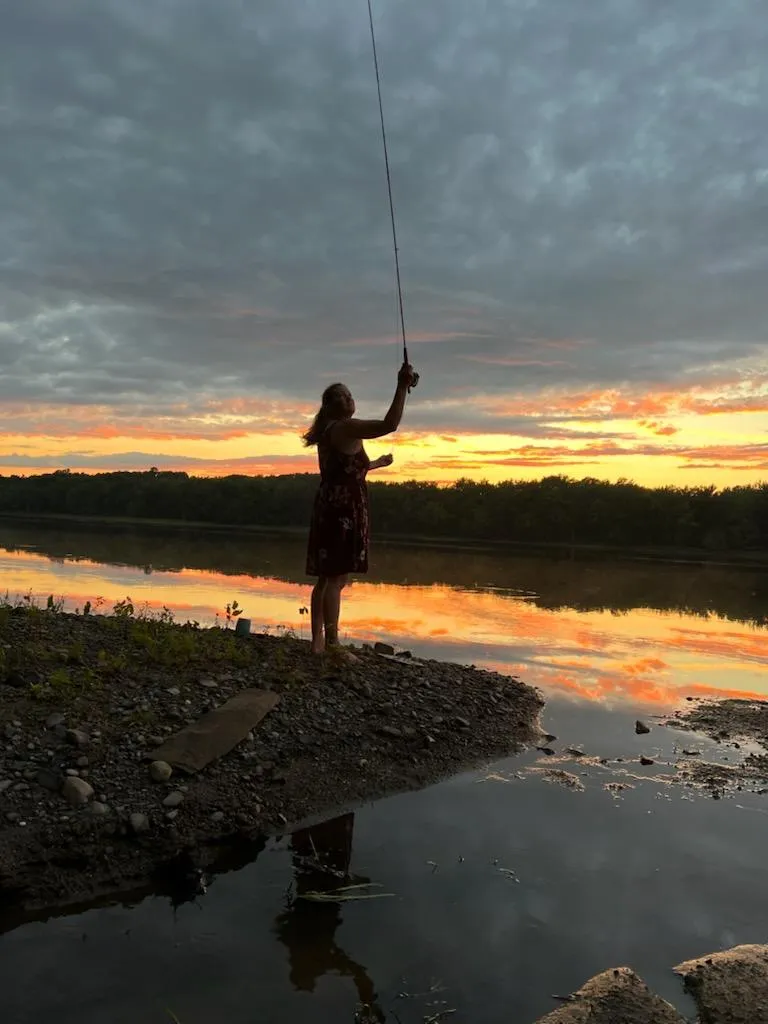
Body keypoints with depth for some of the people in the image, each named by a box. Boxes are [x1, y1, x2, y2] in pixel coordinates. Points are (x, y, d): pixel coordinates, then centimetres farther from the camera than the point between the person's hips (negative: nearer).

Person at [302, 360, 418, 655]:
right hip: (344, 508, -10)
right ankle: (332, 644, -7)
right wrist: (402, 387, -18)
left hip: (329, 505, 10)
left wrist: (378, 463, 44)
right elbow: (389, 425, -21)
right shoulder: (346, 428, -9)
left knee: (326, 578, 11)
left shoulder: (327, 432, 20)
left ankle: (318, 641, 13)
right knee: (337, 578, -9)